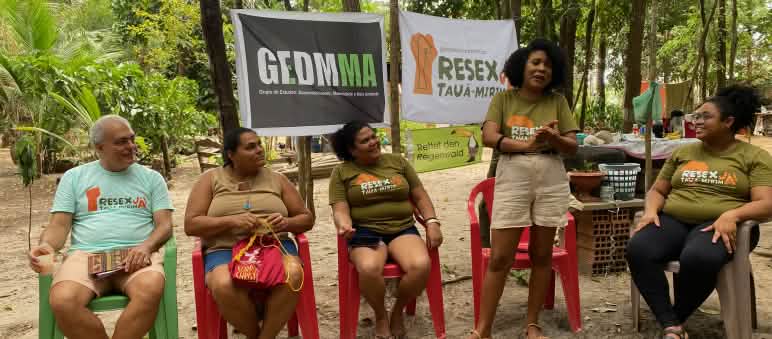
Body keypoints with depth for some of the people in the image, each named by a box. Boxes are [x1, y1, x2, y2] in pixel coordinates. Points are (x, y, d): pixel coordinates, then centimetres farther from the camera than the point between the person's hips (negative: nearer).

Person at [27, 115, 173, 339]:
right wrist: (47, 245, -13)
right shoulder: (74, 177, 17)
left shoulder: (151, 178, 15)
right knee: (62, 302, -32)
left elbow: (164, 224, 7)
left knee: (150, 292, -36)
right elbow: (59, 225, 11)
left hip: (136, 256, 0)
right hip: (86, 254, 1)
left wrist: (146, 246, -15)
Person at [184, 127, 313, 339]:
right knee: (224, 286, -36)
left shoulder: (277, 179, 12)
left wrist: (285, 223, -9)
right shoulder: (211, 179, 8)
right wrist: (232, 221, -16)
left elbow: (307, 218, 14)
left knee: (293, 274, -34)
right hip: (225, 250, -1)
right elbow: (191, 225, 0)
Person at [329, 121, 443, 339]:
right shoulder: (342, 172, 7)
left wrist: (432, 223, -2)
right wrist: (345, 226, -24)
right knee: (369, 269, -37)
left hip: (403, 230, 2)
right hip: (365, 232, -2)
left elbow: (420, 197, 15)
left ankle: (398, 311, 0)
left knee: (421, 265, -30)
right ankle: (380, 316, -5)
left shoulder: (397, 161, 14)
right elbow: (340, 209, -1)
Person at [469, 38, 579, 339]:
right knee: (500, 258, -3)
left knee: (541, 255, 9)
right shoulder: (503, 99, 3)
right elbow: (488, 137, -11)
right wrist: (526, 145, -25)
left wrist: (554, 138, -20)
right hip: (512, 181, -2)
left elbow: (573, 147, 3)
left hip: (551, 182, 2)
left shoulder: (557, 101, 7)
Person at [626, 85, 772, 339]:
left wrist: (731, 215, -25)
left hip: (719, 227, -3)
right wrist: (651, 210, -4)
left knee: (698, 258, -39)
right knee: (638, 250, -30)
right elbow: (657, 190, 20)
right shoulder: (682, 152, 19)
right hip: (673, 221, 4)